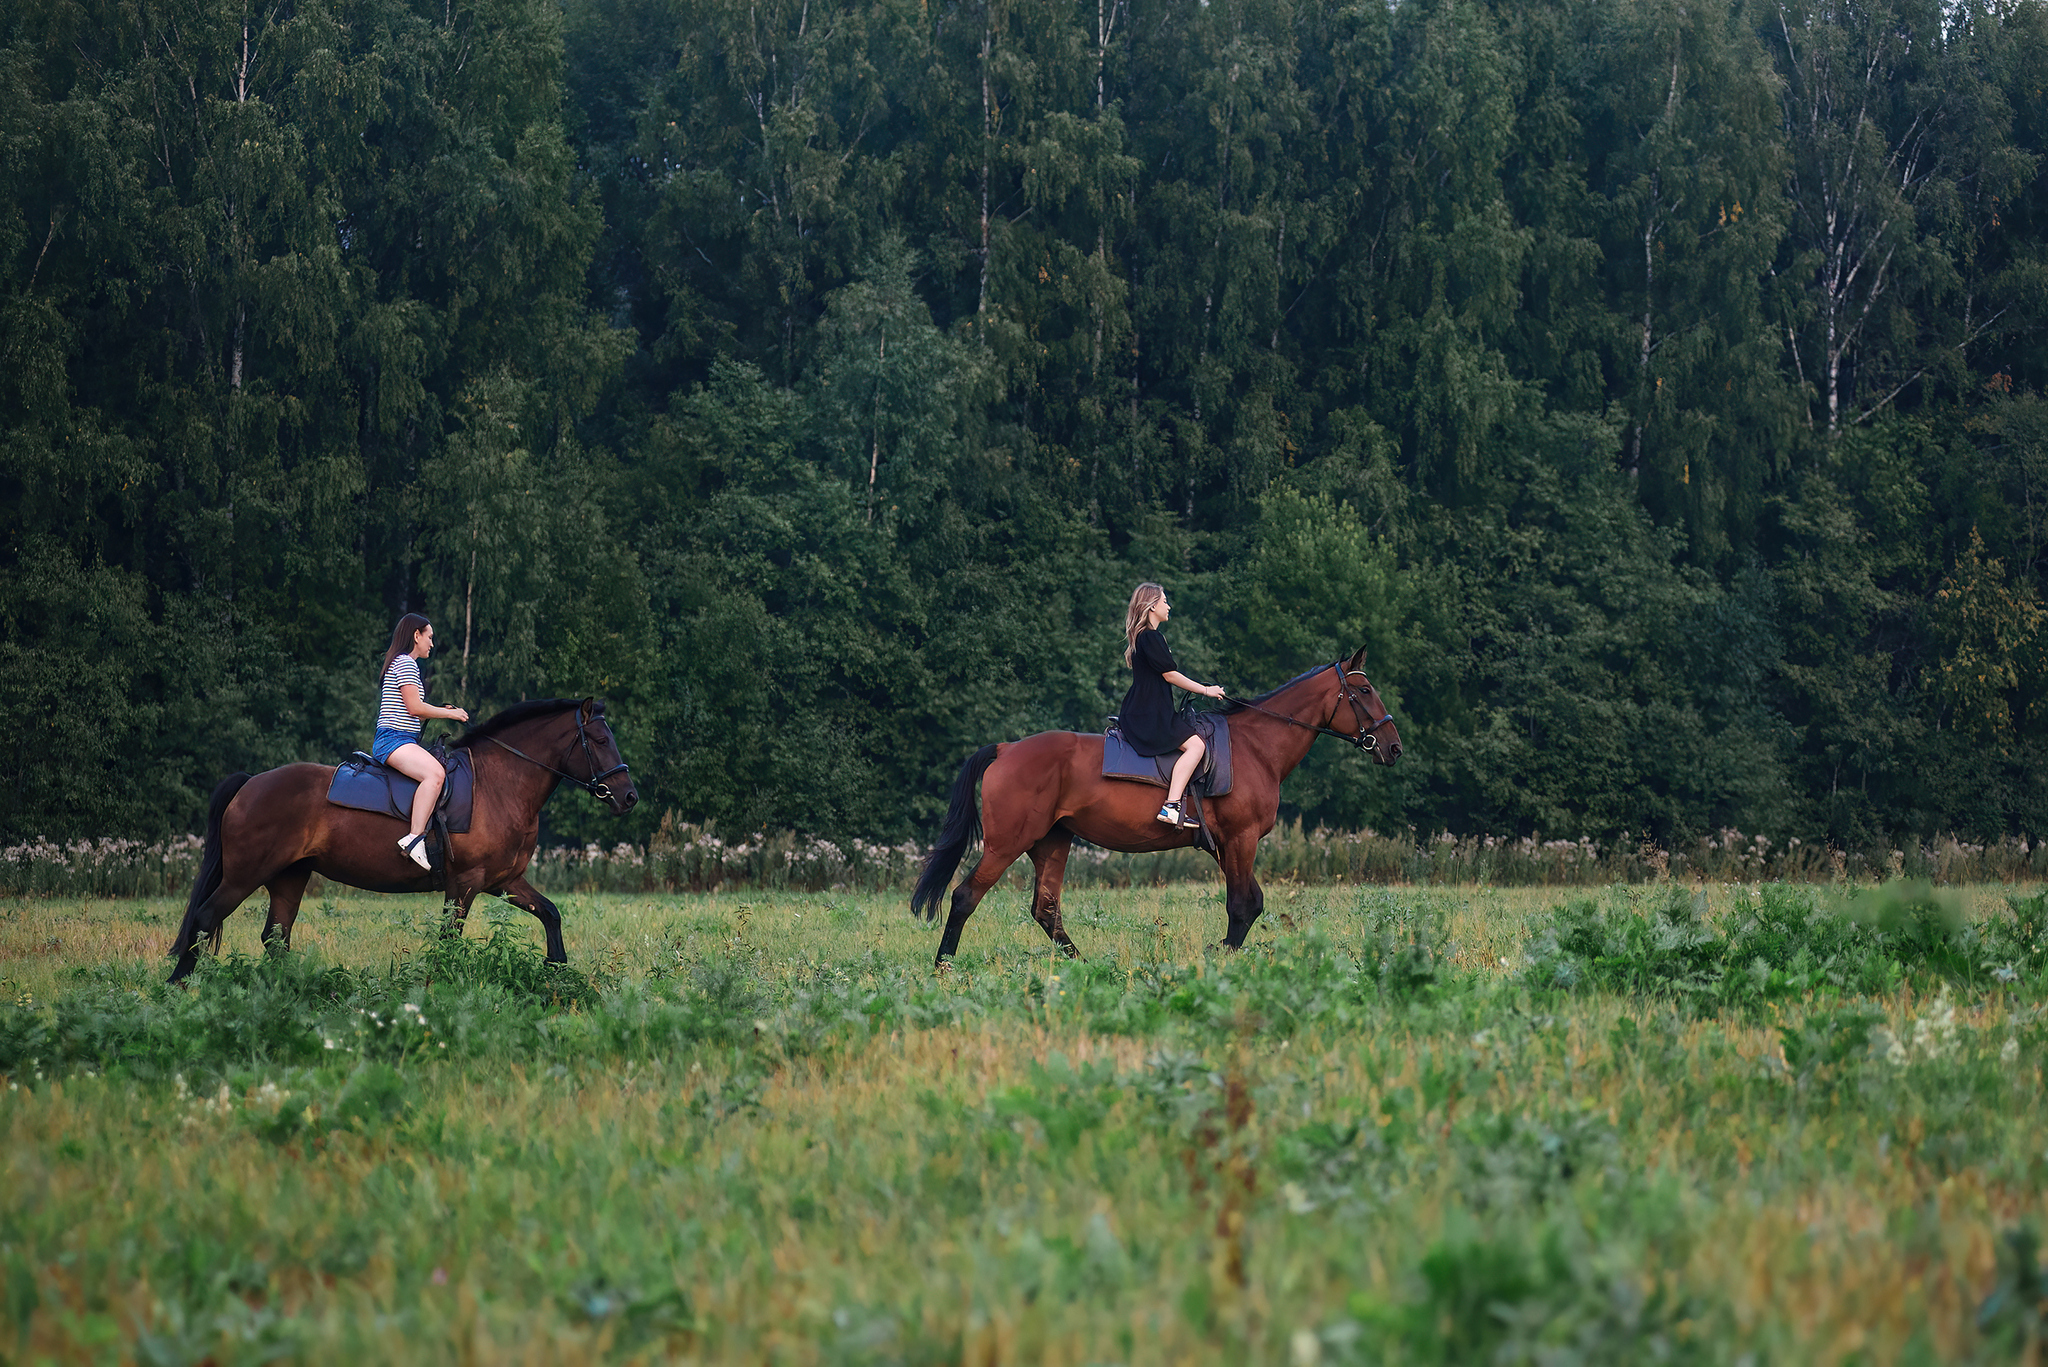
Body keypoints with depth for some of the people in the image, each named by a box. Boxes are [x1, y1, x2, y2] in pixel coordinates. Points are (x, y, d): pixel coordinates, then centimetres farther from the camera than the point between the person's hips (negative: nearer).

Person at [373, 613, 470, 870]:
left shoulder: (403, 663, 25)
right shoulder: (406, 663, -7)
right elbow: (414, 707, -14)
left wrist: (440, 712, 17)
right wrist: (451, 713, -3)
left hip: (404, 741, 11)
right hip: (393, 740, -11)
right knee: (435, 773, -33)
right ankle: (414, 838, -40)